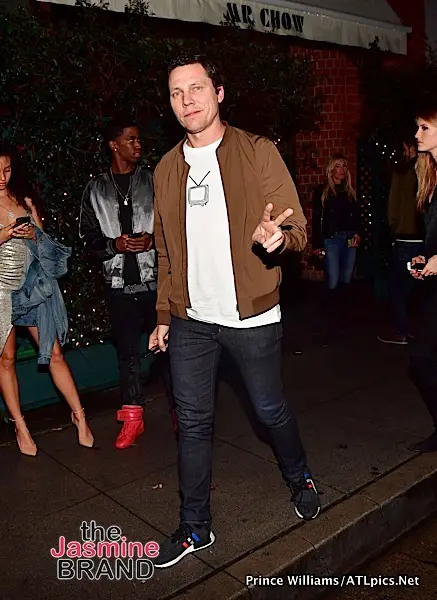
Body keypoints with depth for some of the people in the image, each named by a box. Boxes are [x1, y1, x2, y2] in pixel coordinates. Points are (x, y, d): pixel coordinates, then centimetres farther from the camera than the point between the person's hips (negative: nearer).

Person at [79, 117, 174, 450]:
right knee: (128, 352, 11)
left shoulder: (153, 180, 3)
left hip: (155, 279, -1)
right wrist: (113, 244, -10)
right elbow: (88, 235, 9)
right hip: (119, 283, 2)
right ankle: (133, 416, 24)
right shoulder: (95, 189, 7)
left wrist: (153, 240, -13)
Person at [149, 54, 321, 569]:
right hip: (190, 320, 4)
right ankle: (194, 527, 25)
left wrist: (277, 236, -33)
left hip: (251, 317, -3)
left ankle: (299, 479, 42)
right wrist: (164, 314, 12)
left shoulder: (257, 152, -4)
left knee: (271, 410, 12)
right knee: (192, 422, 8)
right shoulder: (167, 169, 9)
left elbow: (297, 229, -9)